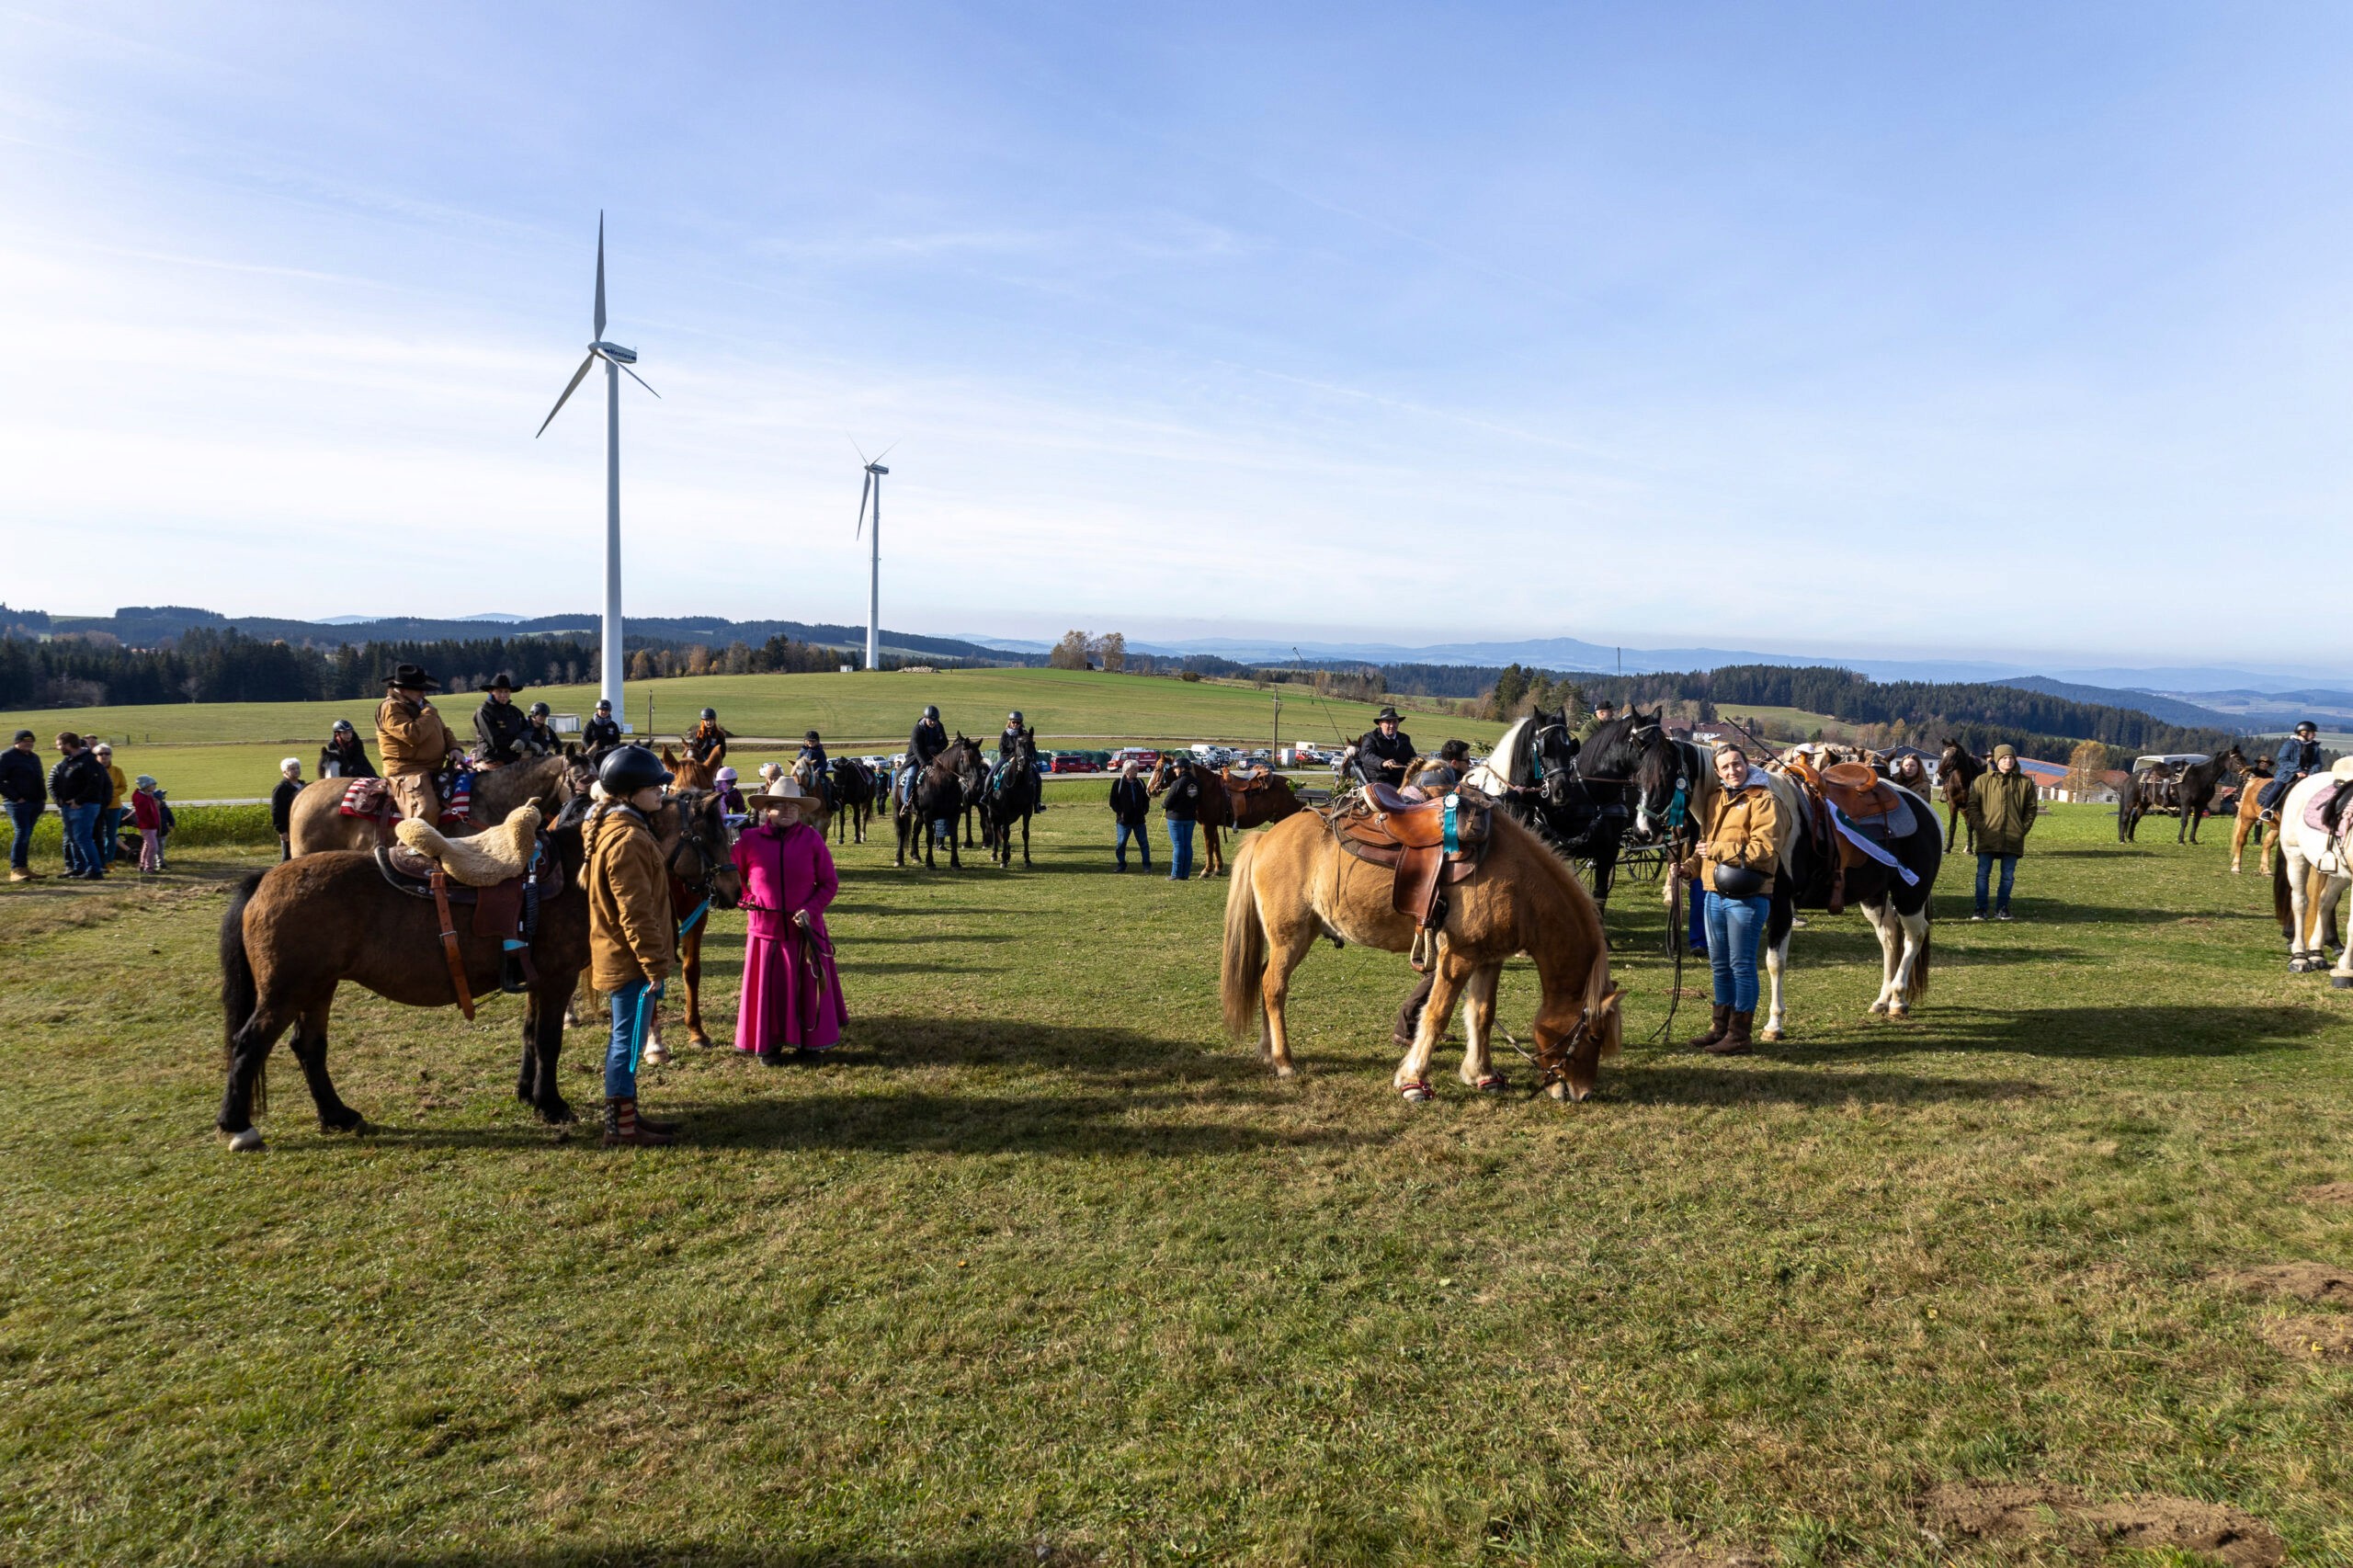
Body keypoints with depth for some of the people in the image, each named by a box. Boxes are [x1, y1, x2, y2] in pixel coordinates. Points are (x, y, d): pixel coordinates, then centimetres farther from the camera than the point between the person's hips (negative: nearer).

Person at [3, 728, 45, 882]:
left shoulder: (34, 757, 19)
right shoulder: (7, 756, -5)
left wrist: (43, 797, 16)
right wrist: (15, 797, -15)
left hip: (35, 803, 7)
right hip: (19, 803, -7)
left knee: (26, 835, 10)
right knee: (21, 833, -15)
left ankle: (24, 868, 14)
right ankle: (16, 870, -16)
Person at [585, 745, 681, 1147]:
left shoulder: (614, 827, 12)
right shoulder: (627, 839, -22)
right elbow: (635, 912, -24)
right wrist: (655, 963, -20)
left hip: (622, 957, 11)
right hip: (631, 959, -11)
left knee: (627, 1038, 17)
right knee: (629, 1040, -1)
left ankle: (625, 1115, 28)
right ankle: (620, 1128, 8)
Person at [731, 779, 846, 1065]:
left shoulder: (811, 838, -4)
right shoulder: (750, 839, -4)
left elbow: (829, 883, -2)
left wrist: (810, 910, -15)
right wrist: (747, 899, -6)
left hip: (805, 929, 0)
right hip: (765, 928, 0)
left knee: (806, 986, 9)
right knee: (767, 986, 6)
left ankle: (808, 1042, 24)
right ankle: (768, 1044, 22)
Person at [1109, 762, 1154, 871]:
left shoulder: (1140, 782, 8)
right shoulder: (1118, 783, -4)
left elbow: (1145, 798, 18)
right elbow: (1113, 802, -2)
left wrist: (1145, 809, 2)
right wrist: (1119, 812, -12)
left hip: (1139, 819, 3)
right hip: (1123, 820, -3)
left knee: (1144, 842, 4)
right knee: (1121, 843, 2)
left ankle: (1147, 865, 10)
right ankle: (1121, 865, 14)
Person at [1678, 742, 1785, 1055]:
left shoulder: (1762, 801, -9)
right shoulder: (1719, 800, 16)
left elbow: (1764, 849, -19)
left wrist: (1718, 851, -19)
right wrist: (1690, 867, 6)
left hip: (1746, 897, -8)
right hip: (1715, 894, 8)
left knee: (1741, 965, -2)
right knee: (1719, 964, 15)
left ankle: (1740, 1035, 5)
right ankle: (1721, 1027, 27)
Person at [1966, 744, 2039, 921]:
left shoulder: (2025, 782, 6)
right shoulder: (1982, 780, 3)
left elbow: (2031, 807, 10)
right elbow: (1972, 805, 4)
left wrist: (2023, 828, 0)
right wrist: (1979, 826, -6)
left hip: (2013, 838, 1)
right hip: (1988, 837, -1)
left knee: (2008, 875, 6)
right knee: (1983, 873, -2)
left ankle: (2001, 909, 13)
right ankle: (1980, 909, 3)